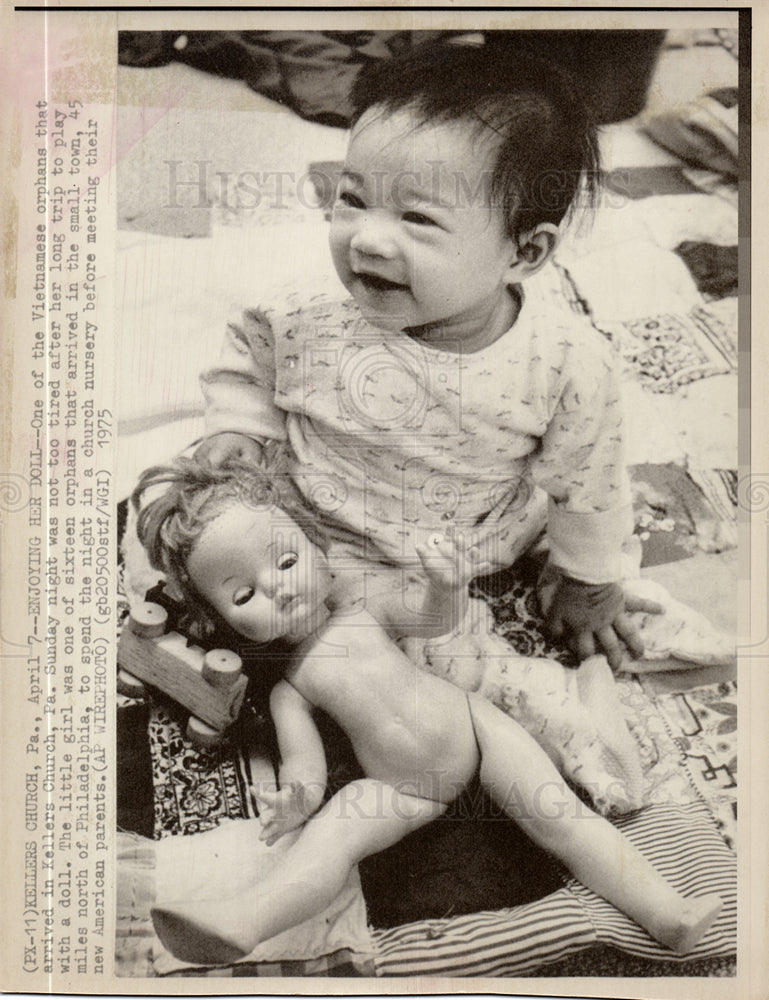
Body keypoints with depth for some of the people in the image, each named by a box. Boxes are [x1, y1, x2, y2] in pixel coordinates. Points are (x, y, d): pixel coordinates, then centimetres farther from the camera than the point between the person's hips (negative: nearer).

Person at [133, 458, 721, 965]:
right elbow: (304, 763, -7)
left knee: (563, 818, -11)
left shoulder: (363, 603, 0)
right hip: (406, 795, -1)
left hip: (475, 726, 1)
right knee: (335, 824, -27)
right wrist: (297, 798, -32)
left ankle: (667, 915, -8)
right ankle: (243, 920, -41)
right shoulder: (289, 686, -3)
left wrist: (446, 584, -19)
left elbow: (437, 621, 5)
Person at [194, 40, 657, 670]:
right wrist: (236, 427, -17)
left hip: (481, 555, 0)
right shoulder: (318, 317, -27)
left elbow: (584, 481, -11)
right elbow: (249, 355, -2)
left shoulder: (569, 363, -29)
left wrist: (589, 584, 2)